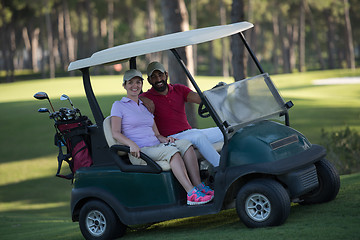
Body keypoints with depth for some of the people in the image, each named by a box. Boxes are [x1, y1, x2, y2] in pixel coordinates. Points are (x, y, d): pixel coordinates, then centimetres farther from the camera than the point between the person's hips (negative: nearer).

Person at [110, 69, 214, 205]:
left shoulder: (145, 106, 24)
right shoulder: (118, 105, 6)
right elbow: (115, 133, -6)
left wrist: (164, 139, -2)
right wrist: (132, 144, -24)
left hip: (156, 147, 6)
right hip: (139, 153, -6)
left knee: (186, 144, -21)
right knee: (172, 151, -33)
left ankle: (199, 187, -30)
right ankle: (192, 194, -43)